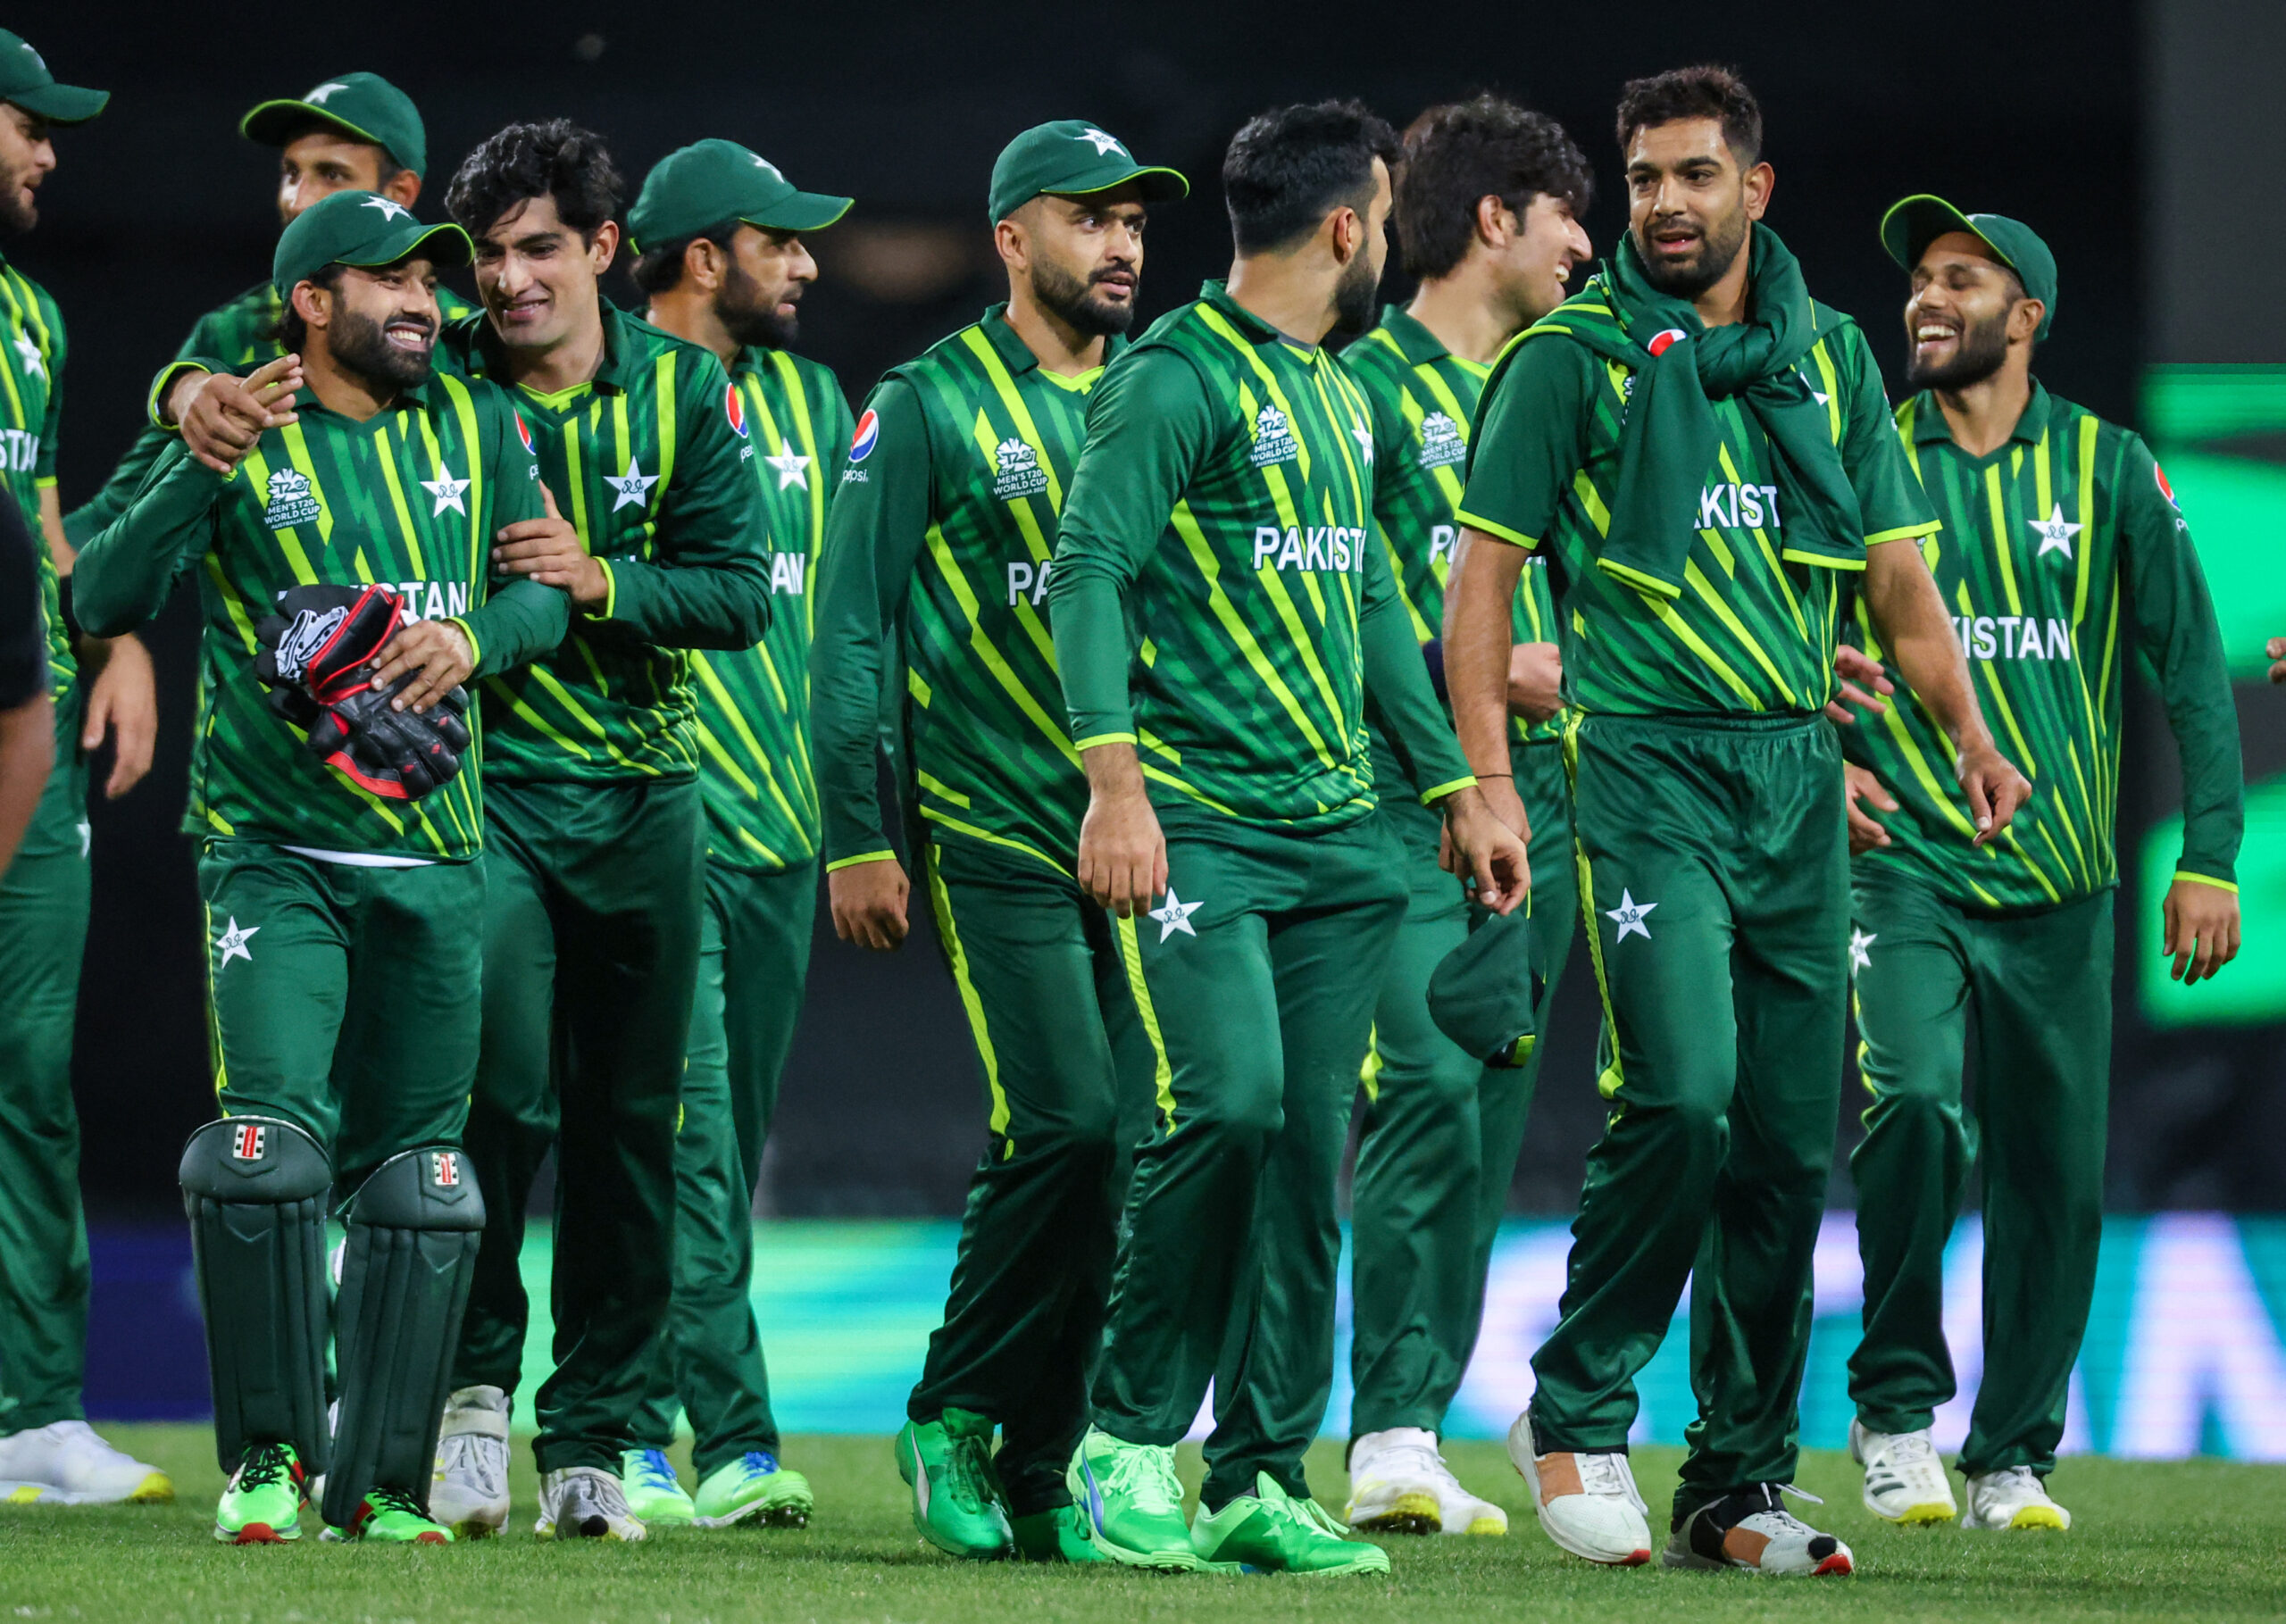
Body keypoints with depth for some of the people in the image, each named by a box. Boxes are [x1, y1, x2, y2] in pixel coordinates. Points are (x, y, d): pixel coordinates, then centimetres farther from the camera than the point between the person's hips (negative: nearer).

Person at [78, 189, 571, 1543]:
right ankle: (266, 1460, -4)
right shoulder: (240, 434, -1)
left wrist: (473, 637, -13)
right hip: (275, 854, -4)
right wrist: (208, 460, -21)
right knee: (270, 1137, -16)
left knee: (419, 1174, 4)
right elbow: (107, 598, -9)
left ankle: (380, 1480, 12)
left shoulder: (475, 429, 10)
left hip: (432, 858, 4)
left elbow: (546, 593, 9)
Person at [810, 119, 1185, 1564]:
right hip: (996, 832, -5)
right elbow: (855, 627, -1)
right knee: (1068, 1123, -15)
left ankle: (1036, 1469, 8)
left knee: (1118, 1143, 0)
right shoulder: (934, 406, 0)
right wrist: (857, 837, -6)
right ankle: (954, 1418, 2)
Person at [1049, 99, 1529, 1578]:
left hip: (1341, 839, 8)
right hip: (1199, 827, -8)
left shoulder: (1342, 397, 19)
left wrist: (1457, 788, 22)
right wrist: (1114, 779, -25)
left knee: (1309, 1149, 3)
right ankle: (1132, 1436, -4)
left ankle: (1263, 1484, 6)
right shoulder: (1181, 377, -8)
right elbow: (1089, 571, -15)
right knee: (1230, 1104, -19)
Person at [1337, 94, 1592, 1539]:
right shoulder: (1371, 381, -3)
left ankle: (1414, 1439, 7)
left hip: (1537, 801, 7)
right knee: (1431, 1084, -18)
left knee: (1487, 1124, 5)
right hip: (1407, 793, -7)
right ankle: (1392, 1433, -17)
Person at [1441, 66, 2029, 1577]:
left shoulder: (1829, 356, 13)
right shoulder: (1575, 357, 0)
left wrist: (1969, 731, 2)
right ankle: (1576, 1414, -3)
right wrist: (1489, 777, -10)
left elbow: (1898, 570, 15)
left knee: (1793, 1138, 4)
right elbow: (1483, 574, -1)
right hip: (1647, 769, -5)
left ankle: (1740, 1482, 12)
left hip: (1798, 773, 5)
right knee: (1683, 1095, -20)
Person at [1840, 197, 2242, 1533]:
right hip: (1903, 858, -2)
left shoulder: (2107, 468, 5)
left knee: (2058, 1175, 3)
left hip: (2059, 879, 2)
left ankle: (2012, 1458, 17)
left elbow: (2193, 660, 6)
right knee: (1916, 1103, -23)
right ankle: (1897, 1402, -6)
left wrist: (2211, 856, 0)